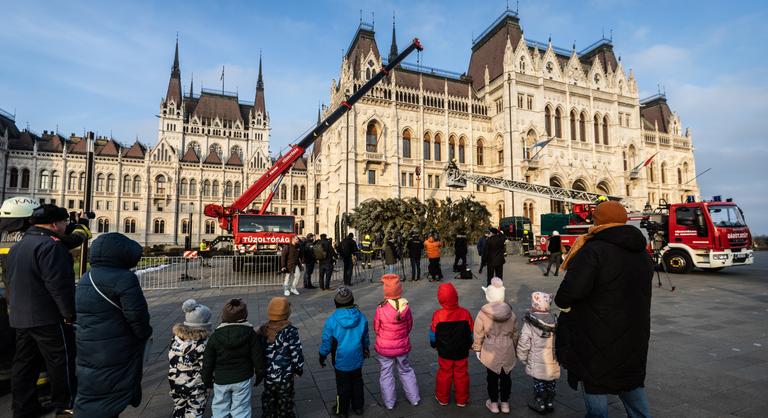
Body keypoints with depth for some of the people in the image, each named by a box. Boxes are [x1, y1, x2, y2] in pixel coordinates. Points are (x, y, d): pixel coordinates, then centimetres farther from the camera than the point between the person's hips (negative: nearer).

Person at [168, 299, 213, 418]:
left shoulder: (176, 337, -6)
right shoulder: (202, 343, -24)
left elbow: (171, 360, 3)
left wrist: (175, 378, 16)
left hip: (175, 384, 6)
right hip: (195, 388, -6)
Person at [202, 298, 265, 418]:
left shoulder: (215, 336, -10)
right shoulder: (250, 333, -12)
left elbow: (208, 362, -4)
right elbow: (257, 356, -6)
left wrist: (207, 380, 12)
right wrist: (260, 373, 9)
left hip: (221, 380, 1)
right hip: (243, 379, 0)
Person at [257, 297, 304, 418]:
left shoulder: (263, 330, -6)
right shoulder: (290, 331, -21)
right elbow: (296, 353, -18)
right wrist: (299, 370, -2)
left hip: (267, 376, 5)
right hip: (285, 377, -4)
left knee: (268, 400, 24)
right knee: (284, 403, 15)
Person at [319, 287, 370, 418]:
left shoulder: (331, 320, -24)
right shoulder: (361, 317, -13)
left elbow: (326, 342, -13)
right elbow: (365, 338, 3)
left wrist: (322, 357, 3)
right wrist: (365, 350, 21)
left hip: (341, 361, -2)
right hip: (357, 359, 3)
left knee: (343, 386, 16)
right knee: (357, 383, 23)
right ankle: (358, 407, 39)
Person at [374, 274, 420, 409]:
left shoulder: (381, 309, -24)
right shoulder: (405, 306, -17)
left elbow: (376, 328, -9)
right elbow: (409, 325, -2)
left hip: (384, 347, -2)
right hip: (402, 346, 3)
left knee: (386, 374, 16)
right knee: (406, 370, 23)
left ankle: (389, 403, 29)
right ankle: (414, 398, 34)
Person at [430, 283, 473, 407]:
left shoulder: (438, 315, -22)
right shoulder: (465, 313, -17)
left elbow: (433, 335, -8)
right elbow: (471, 333, -4)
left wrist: (434, 344, 12)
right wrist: (468, 346, 15)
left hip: (444, 352, -1)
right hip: (462, 352, 1)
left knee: (444, 374, 17)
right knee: (461, 374, 17)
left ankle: (443, 398, 34)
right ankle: (462, 400, 33)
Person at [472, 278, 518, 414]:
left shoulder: (483, 314, -19)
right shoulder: (511, 313, -9)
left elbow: (478, 335, -9)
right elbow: (515, 333, 3)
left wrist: (477, 349, 6)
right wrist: (514, 348, 18)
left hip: (490, 353, -2)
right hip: (508, 352, 2)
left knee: (492, 377, 15)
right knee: (506, 377, 19)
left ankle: (493, 403, 29)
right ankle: (505, 403, 33)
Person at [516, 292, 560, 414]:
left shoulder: (529, 324, -19)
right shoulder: (555, 321, -4)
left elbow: (523, 344, -16)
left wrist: (523, 358, 0)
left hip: (537, 363, -4)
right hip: (553, 362, 4)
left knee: (539, 383, 13)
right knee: (551, 383, 20)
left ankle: (539, 404, 26)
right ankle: (550, 403, 35)